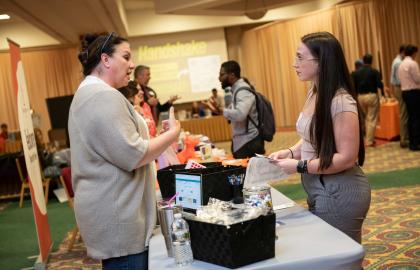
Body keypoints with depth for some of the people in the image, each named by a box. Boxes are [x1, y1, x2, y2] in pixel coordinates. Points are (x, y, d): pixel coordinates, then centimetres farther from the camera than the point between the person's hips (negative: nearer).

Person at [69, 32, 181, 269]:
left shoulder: (88, 93, 17)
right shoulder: (105, 96, -18)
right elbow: (132, 155, -22)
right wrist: (173, 133, -11)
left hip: (111, 210, 11)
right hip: (117, 217, -11)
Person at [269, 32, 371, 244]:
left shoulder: (341, 102, -23)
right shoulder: (313, 93, 5)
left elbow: (347, 158, -23)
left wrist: (299, 166, -21)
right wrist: (291, 152, 0)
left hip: (340, 194, -9)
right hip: (319, 191, 9)